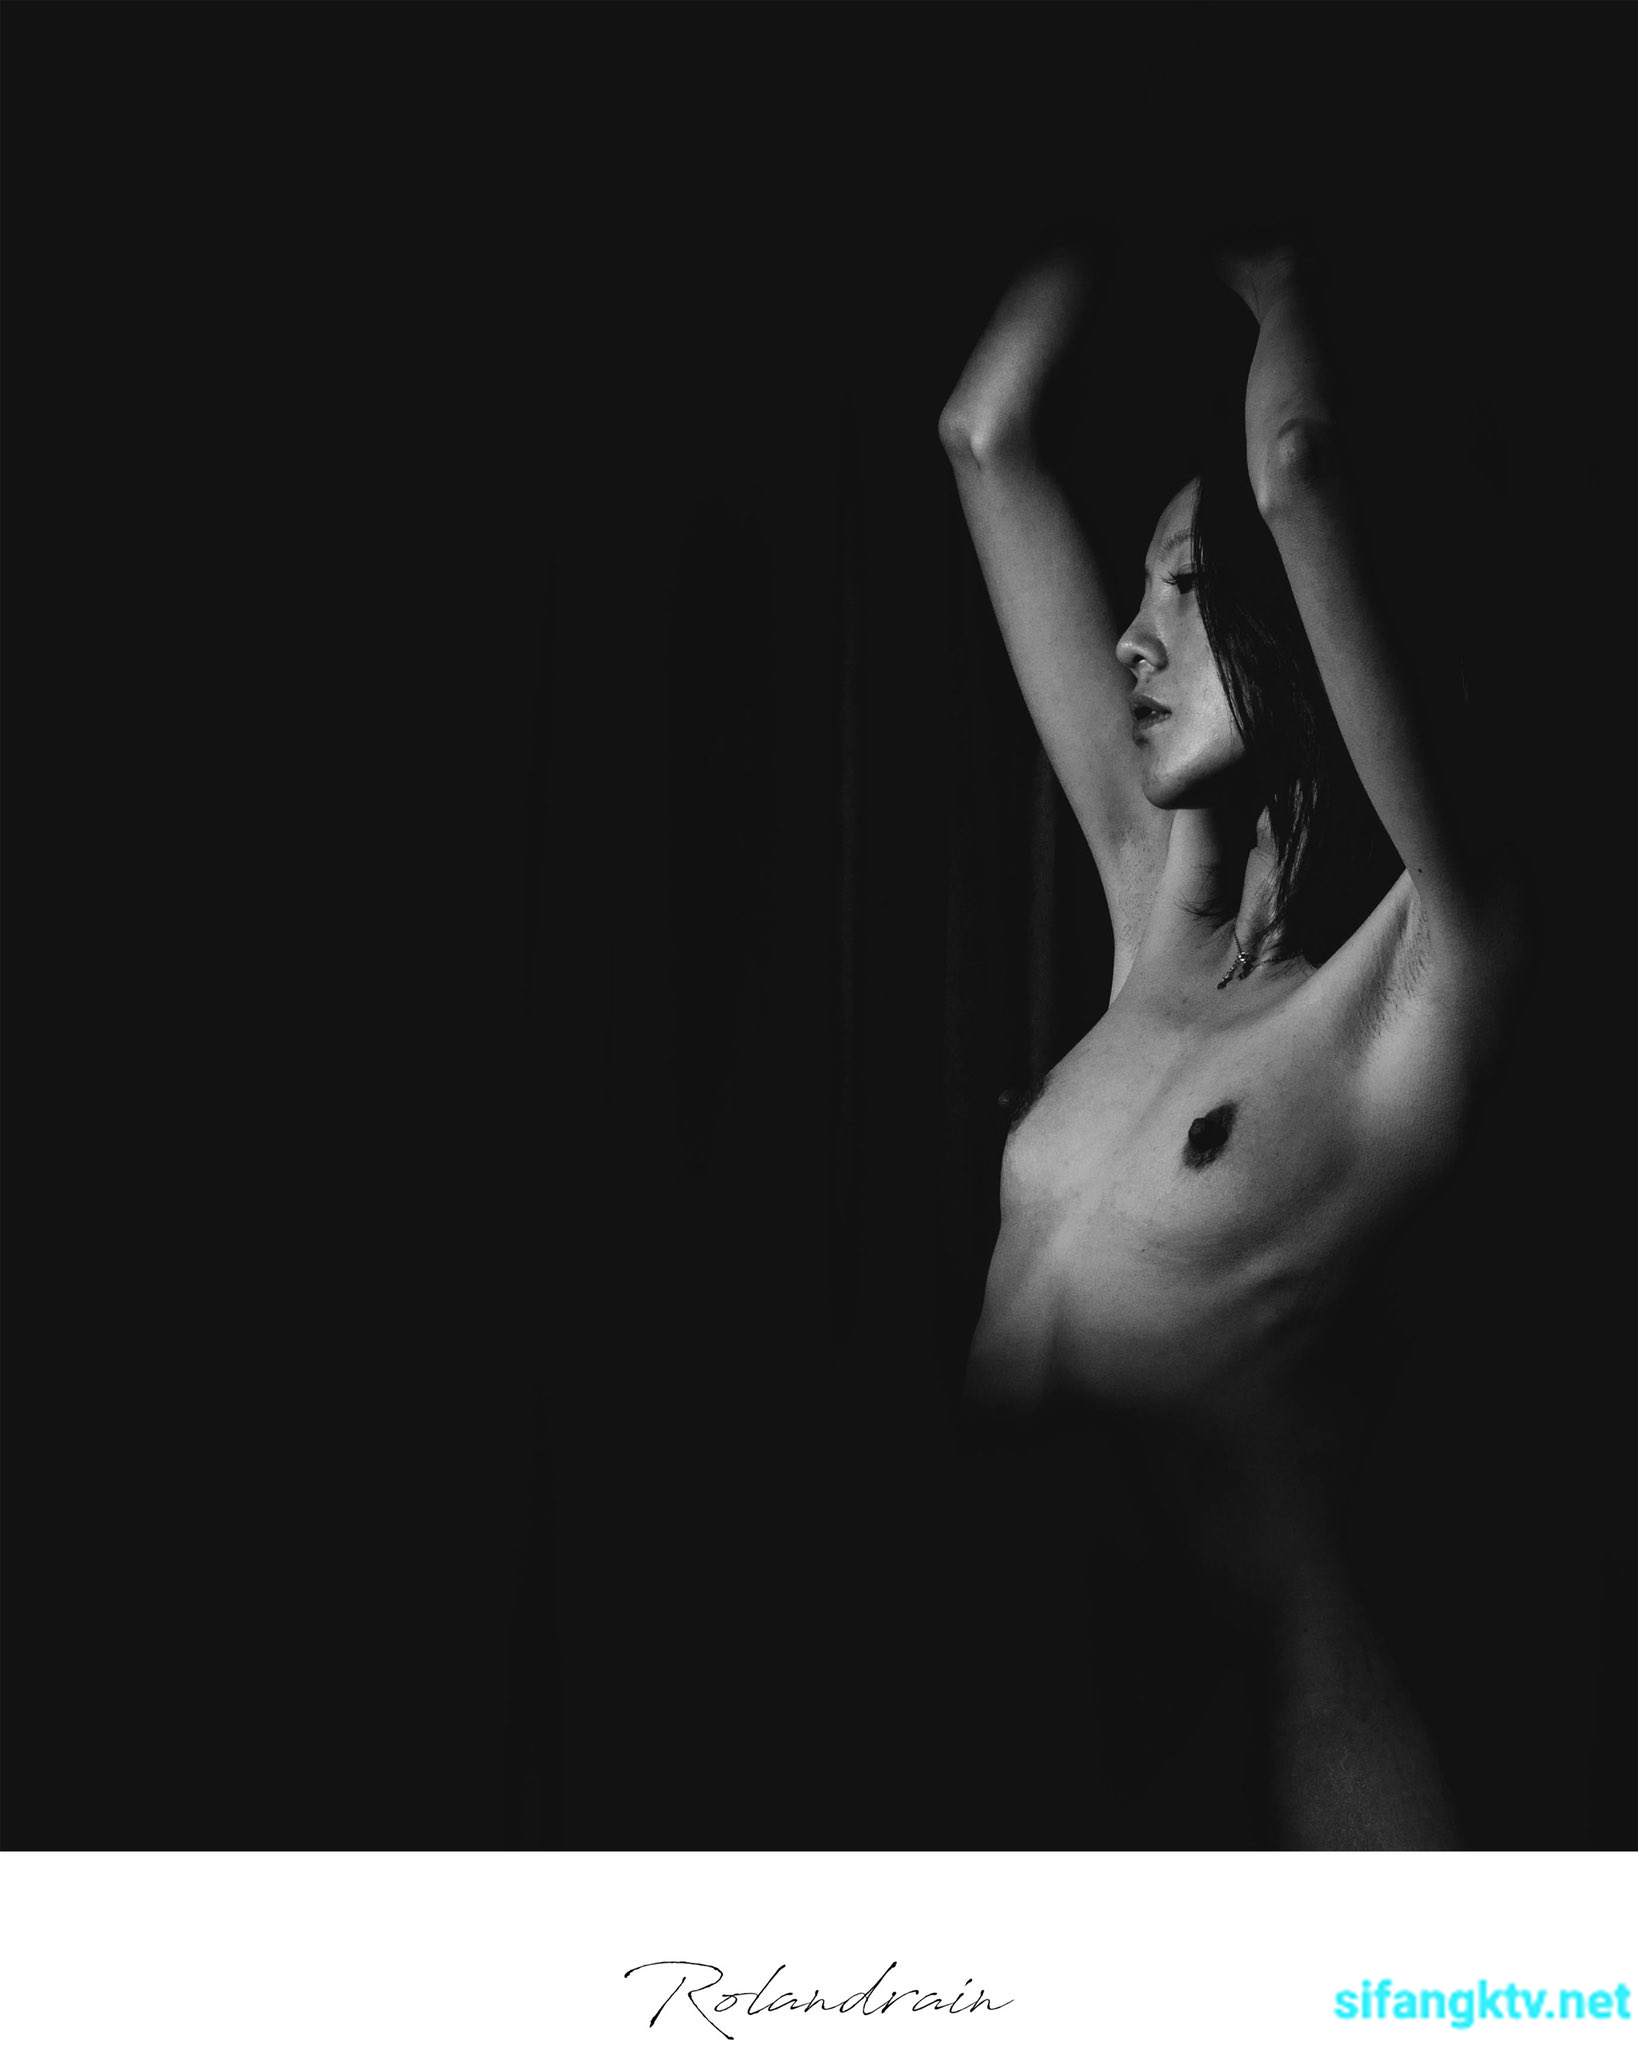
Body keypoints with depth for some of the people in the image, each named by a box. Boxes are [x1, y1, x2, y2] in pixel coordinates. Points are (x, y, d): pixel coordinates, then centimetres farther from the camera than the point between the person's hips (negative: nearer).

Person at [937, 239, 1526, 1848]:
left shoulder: (1424, 983, -10)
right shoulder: (1160, 915, 8)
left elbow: (1295, 471, -19)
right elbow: (988, 438, 12)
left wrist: (1270, 278, -2)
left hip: (1254, 1717, -6)